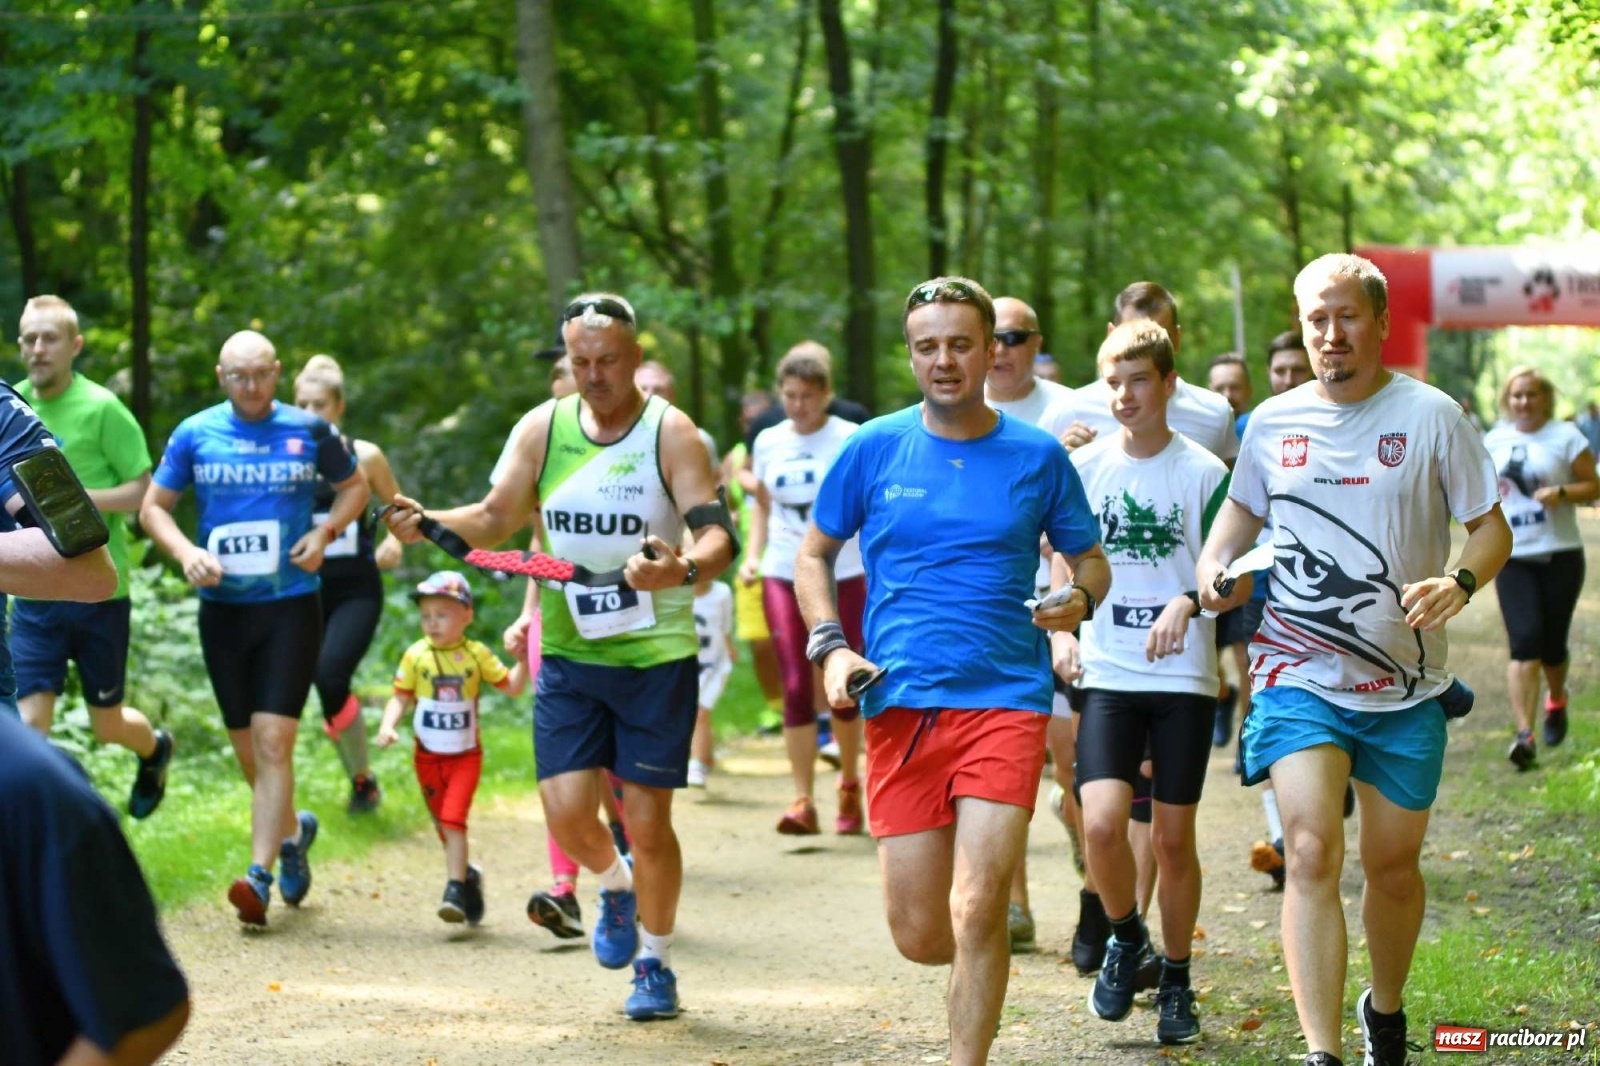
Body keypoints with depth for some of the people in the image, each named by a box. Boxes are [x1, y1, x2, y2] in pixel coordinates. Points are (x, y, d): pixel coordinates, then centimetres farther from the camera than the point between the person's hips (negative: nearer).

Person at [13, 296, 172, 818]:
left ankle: (155, 749, 48)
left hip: (98, 592, -3)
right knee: (29, 723, -9)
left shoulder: (101, 408, -13)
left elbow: (145, 491, -12)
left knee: (107, 725, 13)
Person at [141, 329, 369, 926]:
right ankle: (292, 830, 38)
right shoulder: (195, 434, 2)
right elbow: (153, 506, 8)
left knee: (272, 739, -14)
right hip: (222, 607, 3)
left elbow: (356, 485, 15)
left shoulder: (309, 431, 1)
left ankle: (259, 875, -16)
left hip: (292, 604, -2)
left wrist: (326, 531, -3)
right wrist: (184, 551, -11)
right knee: (246, 750, 11)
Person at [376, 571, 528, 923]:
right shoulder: (416, 656, -4)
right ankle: (467, 875, 33)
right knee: (444, 827, 12)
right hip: (427, 758, 2)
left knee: (453, 821, -15)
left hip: (465, 755, -2)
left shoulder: (477, 654, -4)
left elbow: (513, 687, 0)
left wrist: (523, 659, -15)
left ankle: (456, 890, -14)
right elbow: (400, 698, 0)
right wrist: (388, 725, -17)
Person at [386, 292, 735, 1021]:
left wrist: (681, 570, -42)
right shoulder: (545, 429, 2)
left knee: (646, 821, -1)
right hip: (569, 655, 3)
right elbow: (497, 519, 12)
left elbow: (718, 534, -20)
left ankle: (655, 966, 21)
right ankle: (616, 888, 30)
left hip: (656, 657, -3)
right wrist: (427, 524, -7)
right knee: (567, 809, -6)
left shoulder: (671, 433, -10)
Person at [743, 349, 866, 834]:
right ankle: (803, 801, -6)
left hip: (842, 576, -2)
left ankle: (850, 787, 25)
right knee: (796, 688, -5)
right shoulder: (768, 442, 7)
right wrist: (752, 555, 2)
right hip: (783, 576, 2)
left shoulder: (851, 440, -4)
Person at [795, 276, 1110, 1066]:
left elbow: (1091, 559, 15)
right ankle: (979, 963, 38)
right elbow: (814, 556, 14)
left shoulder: (1038, 457, 5)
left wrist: (1079, 599, -8)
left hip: (1006, 698, -1)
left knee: (977, 911, -14)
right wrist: (830, 646, -2)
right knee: (918, 935, 3)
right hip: (899, 705, 1)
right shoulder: (874, 449, 5)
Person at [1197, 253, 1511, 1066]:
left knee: (1393, 864, 12)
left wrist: (1457, 582, -21)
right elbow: (1241, 509, 20)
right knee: (1311, 852, -17)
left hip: (1405, 690, 0)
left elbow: (1492, 527, 0)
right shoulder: (1273, 422, 3)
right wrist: (1213, 567, 0)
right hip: (1298, 676, 0)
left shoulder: (1431, 417, -4)